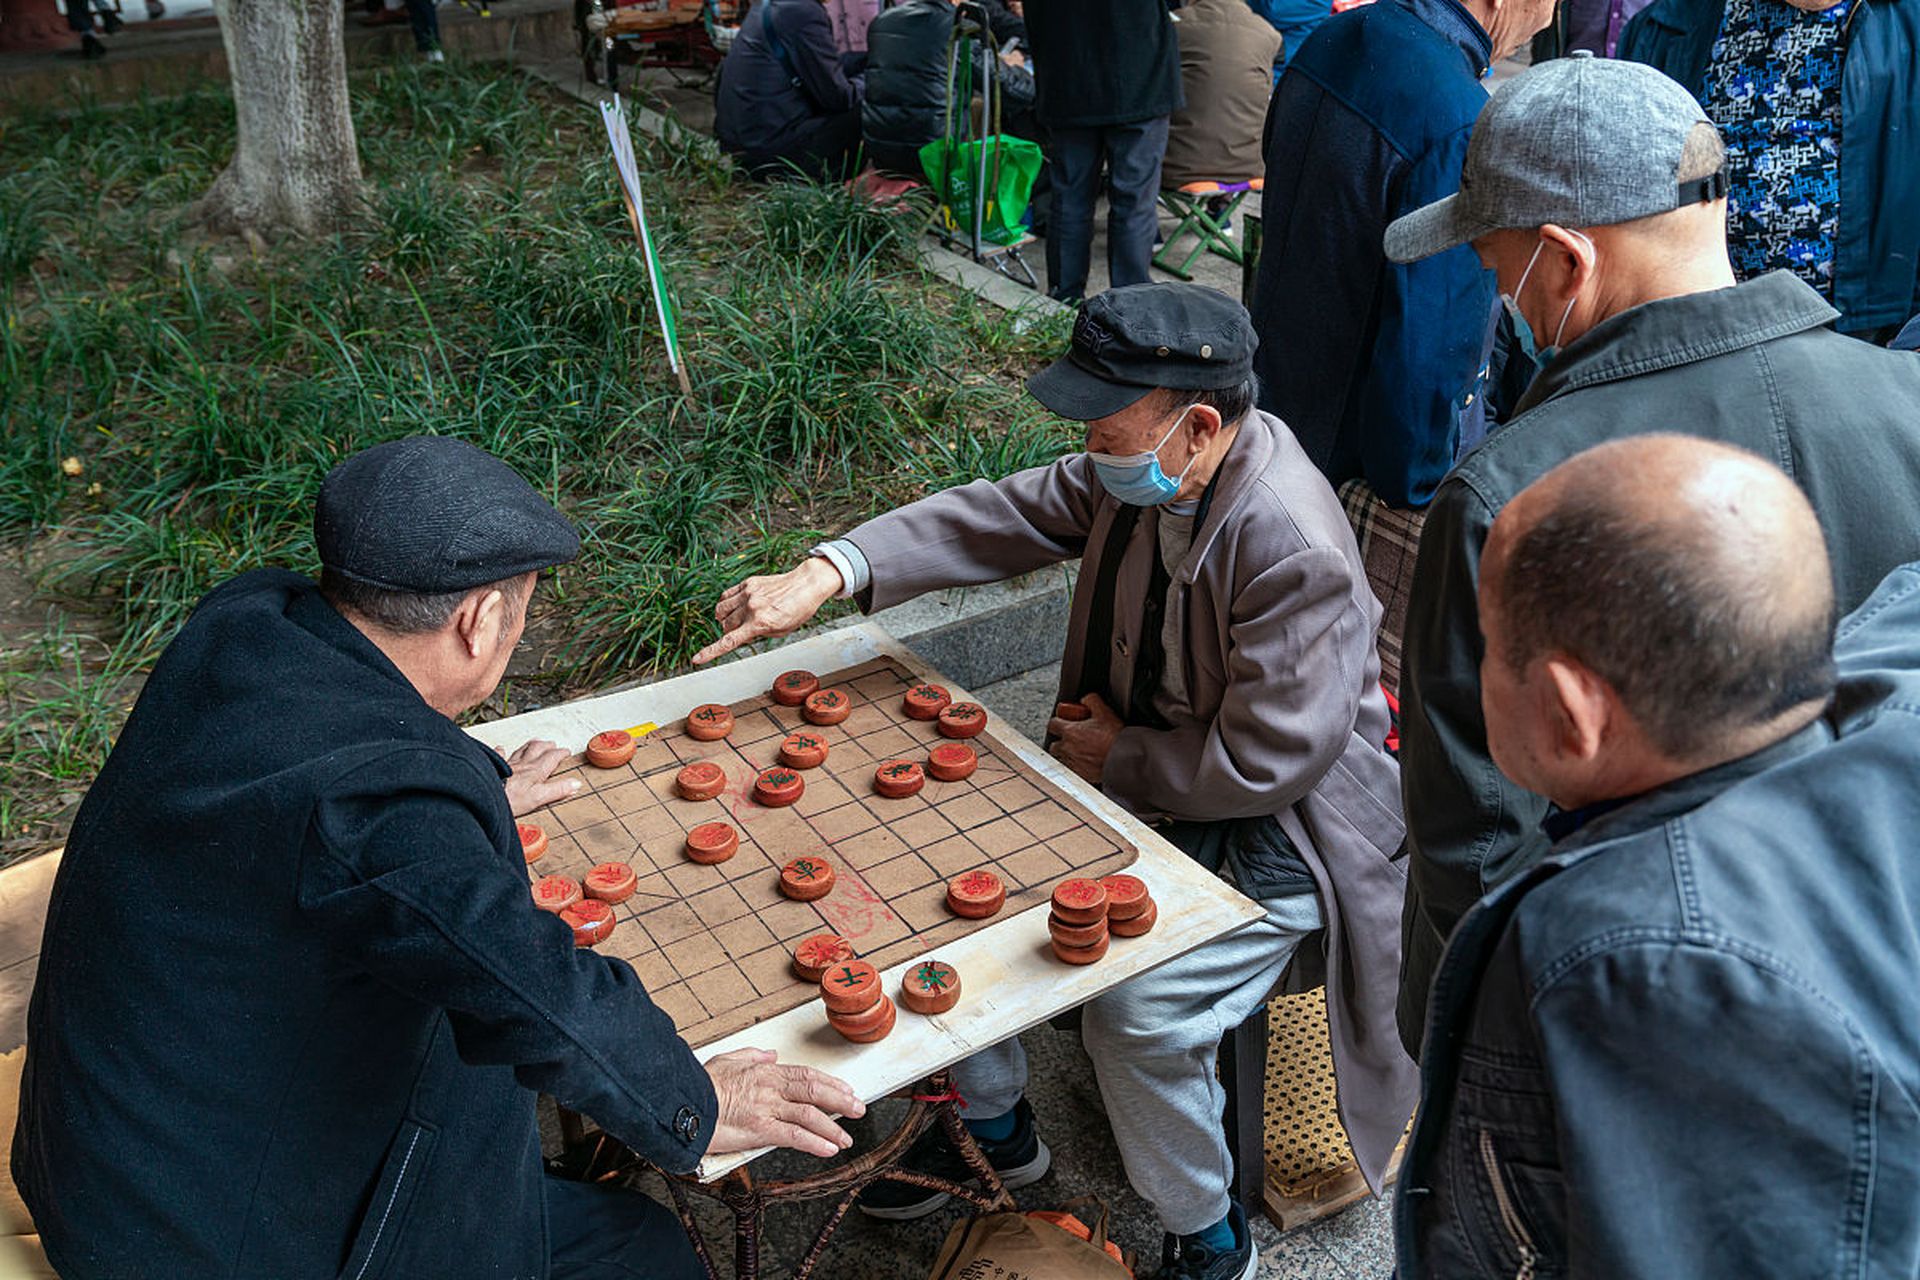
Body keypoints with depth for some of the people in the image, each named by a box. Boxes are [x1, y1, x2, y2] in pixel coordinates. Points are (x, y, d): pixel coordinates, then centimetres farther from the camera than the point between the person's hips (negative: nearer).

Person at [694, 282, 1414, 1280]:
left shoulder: (1297, 554, -31)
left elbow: (1264, 764, -27)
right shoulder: (1141, 474, -8)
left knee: (1133, 1009, -25)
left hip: (1274, 832, -8)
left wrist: (1119, 756, -12)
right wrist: (826, 573, -13)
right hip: (1132, 776, 8)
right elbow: (1001, 515, -3)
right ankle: (995, 1126, 26)